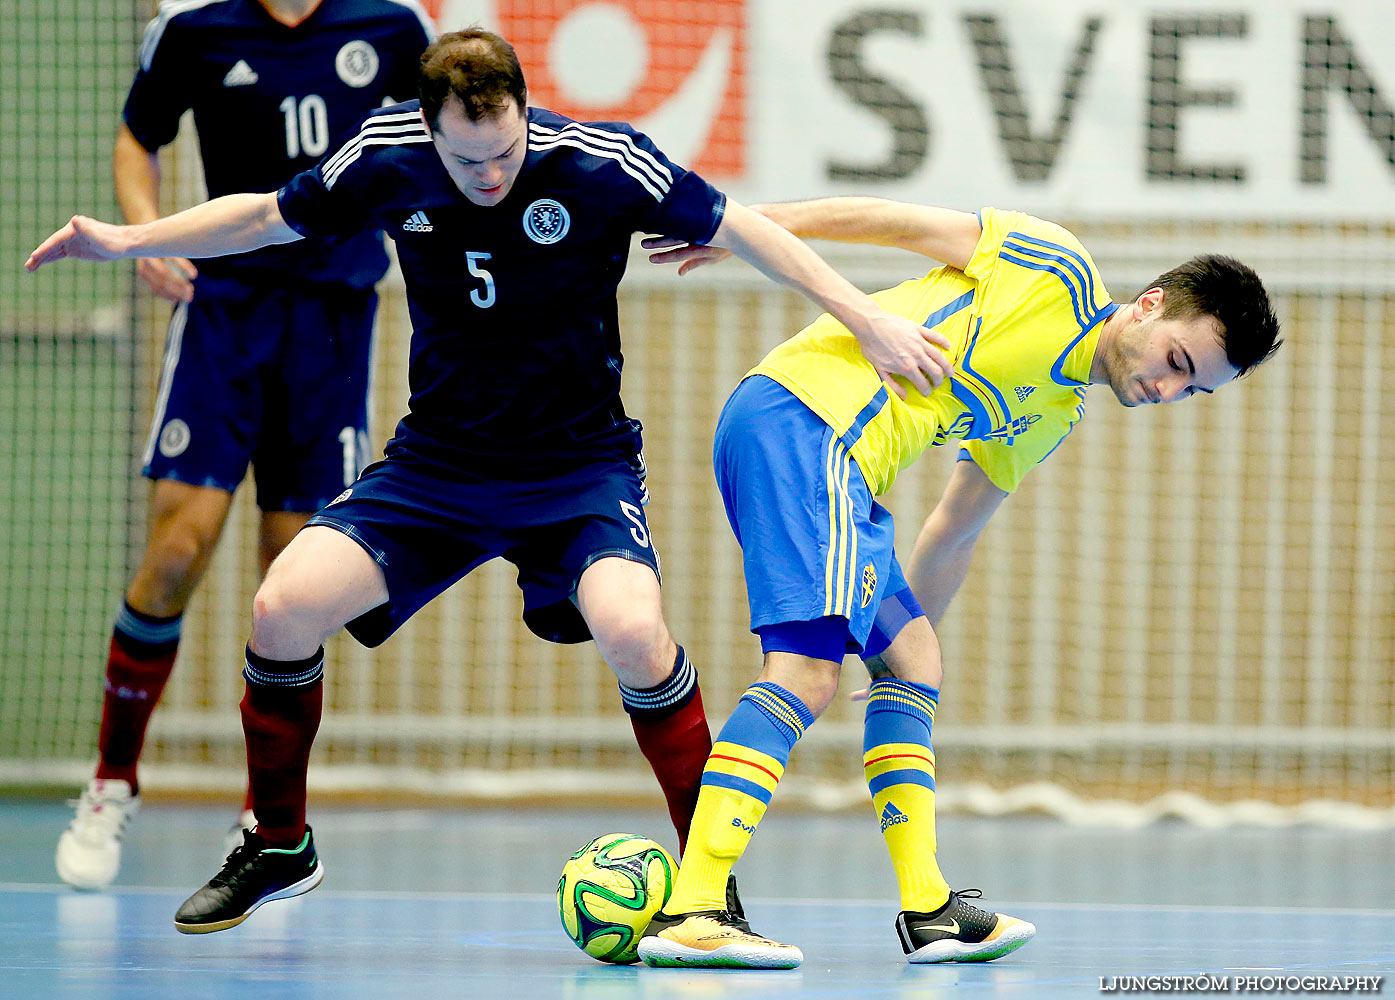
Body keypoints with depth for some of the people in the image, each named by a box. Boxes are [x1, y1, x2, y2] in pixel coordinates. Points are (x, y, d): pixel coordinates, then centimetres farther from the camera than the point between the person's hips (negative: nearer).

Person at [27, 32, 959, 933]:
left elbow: (743, 228, -9)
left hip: (581, 462, -3)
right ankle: (278, 845, 8)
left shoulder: (601, 164, -19)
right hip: (435, 462, 3)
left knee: (631, 631, -31)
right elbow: (270, 217, 8)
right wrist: (126, 240, 3)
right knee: (285, 605, -16)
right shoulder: (386, 158, -11)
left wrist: (868, 317, -12)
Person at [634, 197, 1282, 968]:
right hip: (802, 415, -10)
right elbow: (896, 221, 0)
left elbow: (954, 531, 32)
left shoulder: (1054, 416, 23)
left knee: (912, 660, 15)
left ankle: (927, 912, 20)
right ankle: (688, 913, -28)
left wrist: (907, 633, 33)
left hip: (844, 470, 10)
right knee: (809, 670, -20)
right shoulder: (1058, 273, -2)